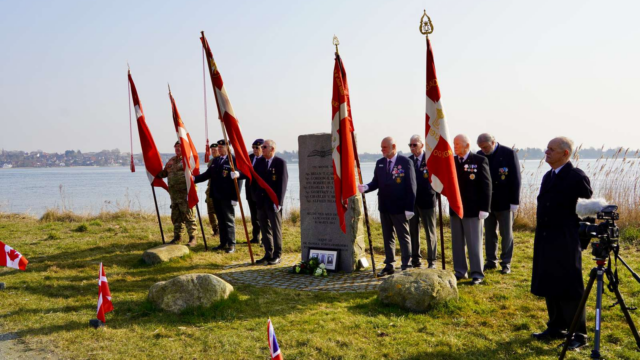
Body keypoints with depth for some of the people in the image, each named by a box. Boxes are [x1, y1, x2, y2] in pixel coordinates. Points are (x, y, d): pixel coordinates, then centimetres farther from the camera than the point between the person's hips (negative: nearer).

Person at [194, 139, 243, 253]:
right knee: (221, 221, 13)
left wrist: (235, 197, -17)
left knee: (229, 221, 0)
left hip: (227, 197, -7)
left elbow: (238, 179, -14)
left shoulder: (234, 160, -11)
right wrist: (195, 178, -4)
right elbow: (207, 174, 12)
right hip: (216, 196, 7)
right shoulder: (216, 160, 14)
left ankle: (231, 245, 6)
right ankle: (223, 243, 21)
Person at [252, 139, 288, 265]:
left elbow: (282, 183, -11)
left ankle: (277, 255, 8)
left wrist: (278, 202, -15)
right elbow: (253, 180, 14)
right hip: (261, 201, 6)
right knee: (265, 229, 10)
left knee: (276, 229, 1)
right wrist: (255, 196, 5)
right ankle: (268, 254, 18)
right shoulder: (259, 162, 9)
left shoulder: (280, 163, -7)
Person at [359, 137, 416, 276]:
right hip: (384, 207, 6)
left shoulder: (405, 162, -9)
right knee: (387, 237, 13)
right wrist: (366, 187, -14)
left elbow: (411, 186, -10)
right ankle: (389, 265, 22)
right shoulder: (379, 163, 8)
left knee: (404, 237, 5)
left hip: (400, 208, -5)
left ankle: (406, 266, 13)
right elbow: (376, 182, 8)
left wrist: (409, 208, -14)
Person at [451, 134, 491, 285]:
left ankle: (477, 274, 10)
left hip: (472, 210, -5)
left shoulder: (480, 161, -6)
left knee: (474, 243, 2)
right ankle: (460, 271, 21)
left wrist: (484, 209, -12)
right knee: (457, 243, 10)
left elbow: (486, 186, -8)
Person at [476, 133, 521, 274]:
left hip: (505, 202, -4)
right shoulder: (479, 155, 0)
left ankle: (506, 263, 15)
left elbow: (515, 179, -9)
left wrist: (514, 201, -11)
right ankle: (491, 261, 21)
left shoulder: (509, 154, -10)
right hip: (487, 202, 4)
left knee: (506, 234, 6)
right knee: (489, 234, 11)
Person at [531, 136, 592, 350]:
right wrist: (540, 235, 15)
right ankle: (556, 328, 26)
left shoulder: (577, 177, -11)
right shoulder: (547, 177, 13)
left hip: (565, 242, -8)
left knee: (570, 288, -1)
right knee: (550, 287, 14)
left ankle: (579, 334, 10)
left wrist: (582, 231, -10)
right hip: (545, 242, 8)